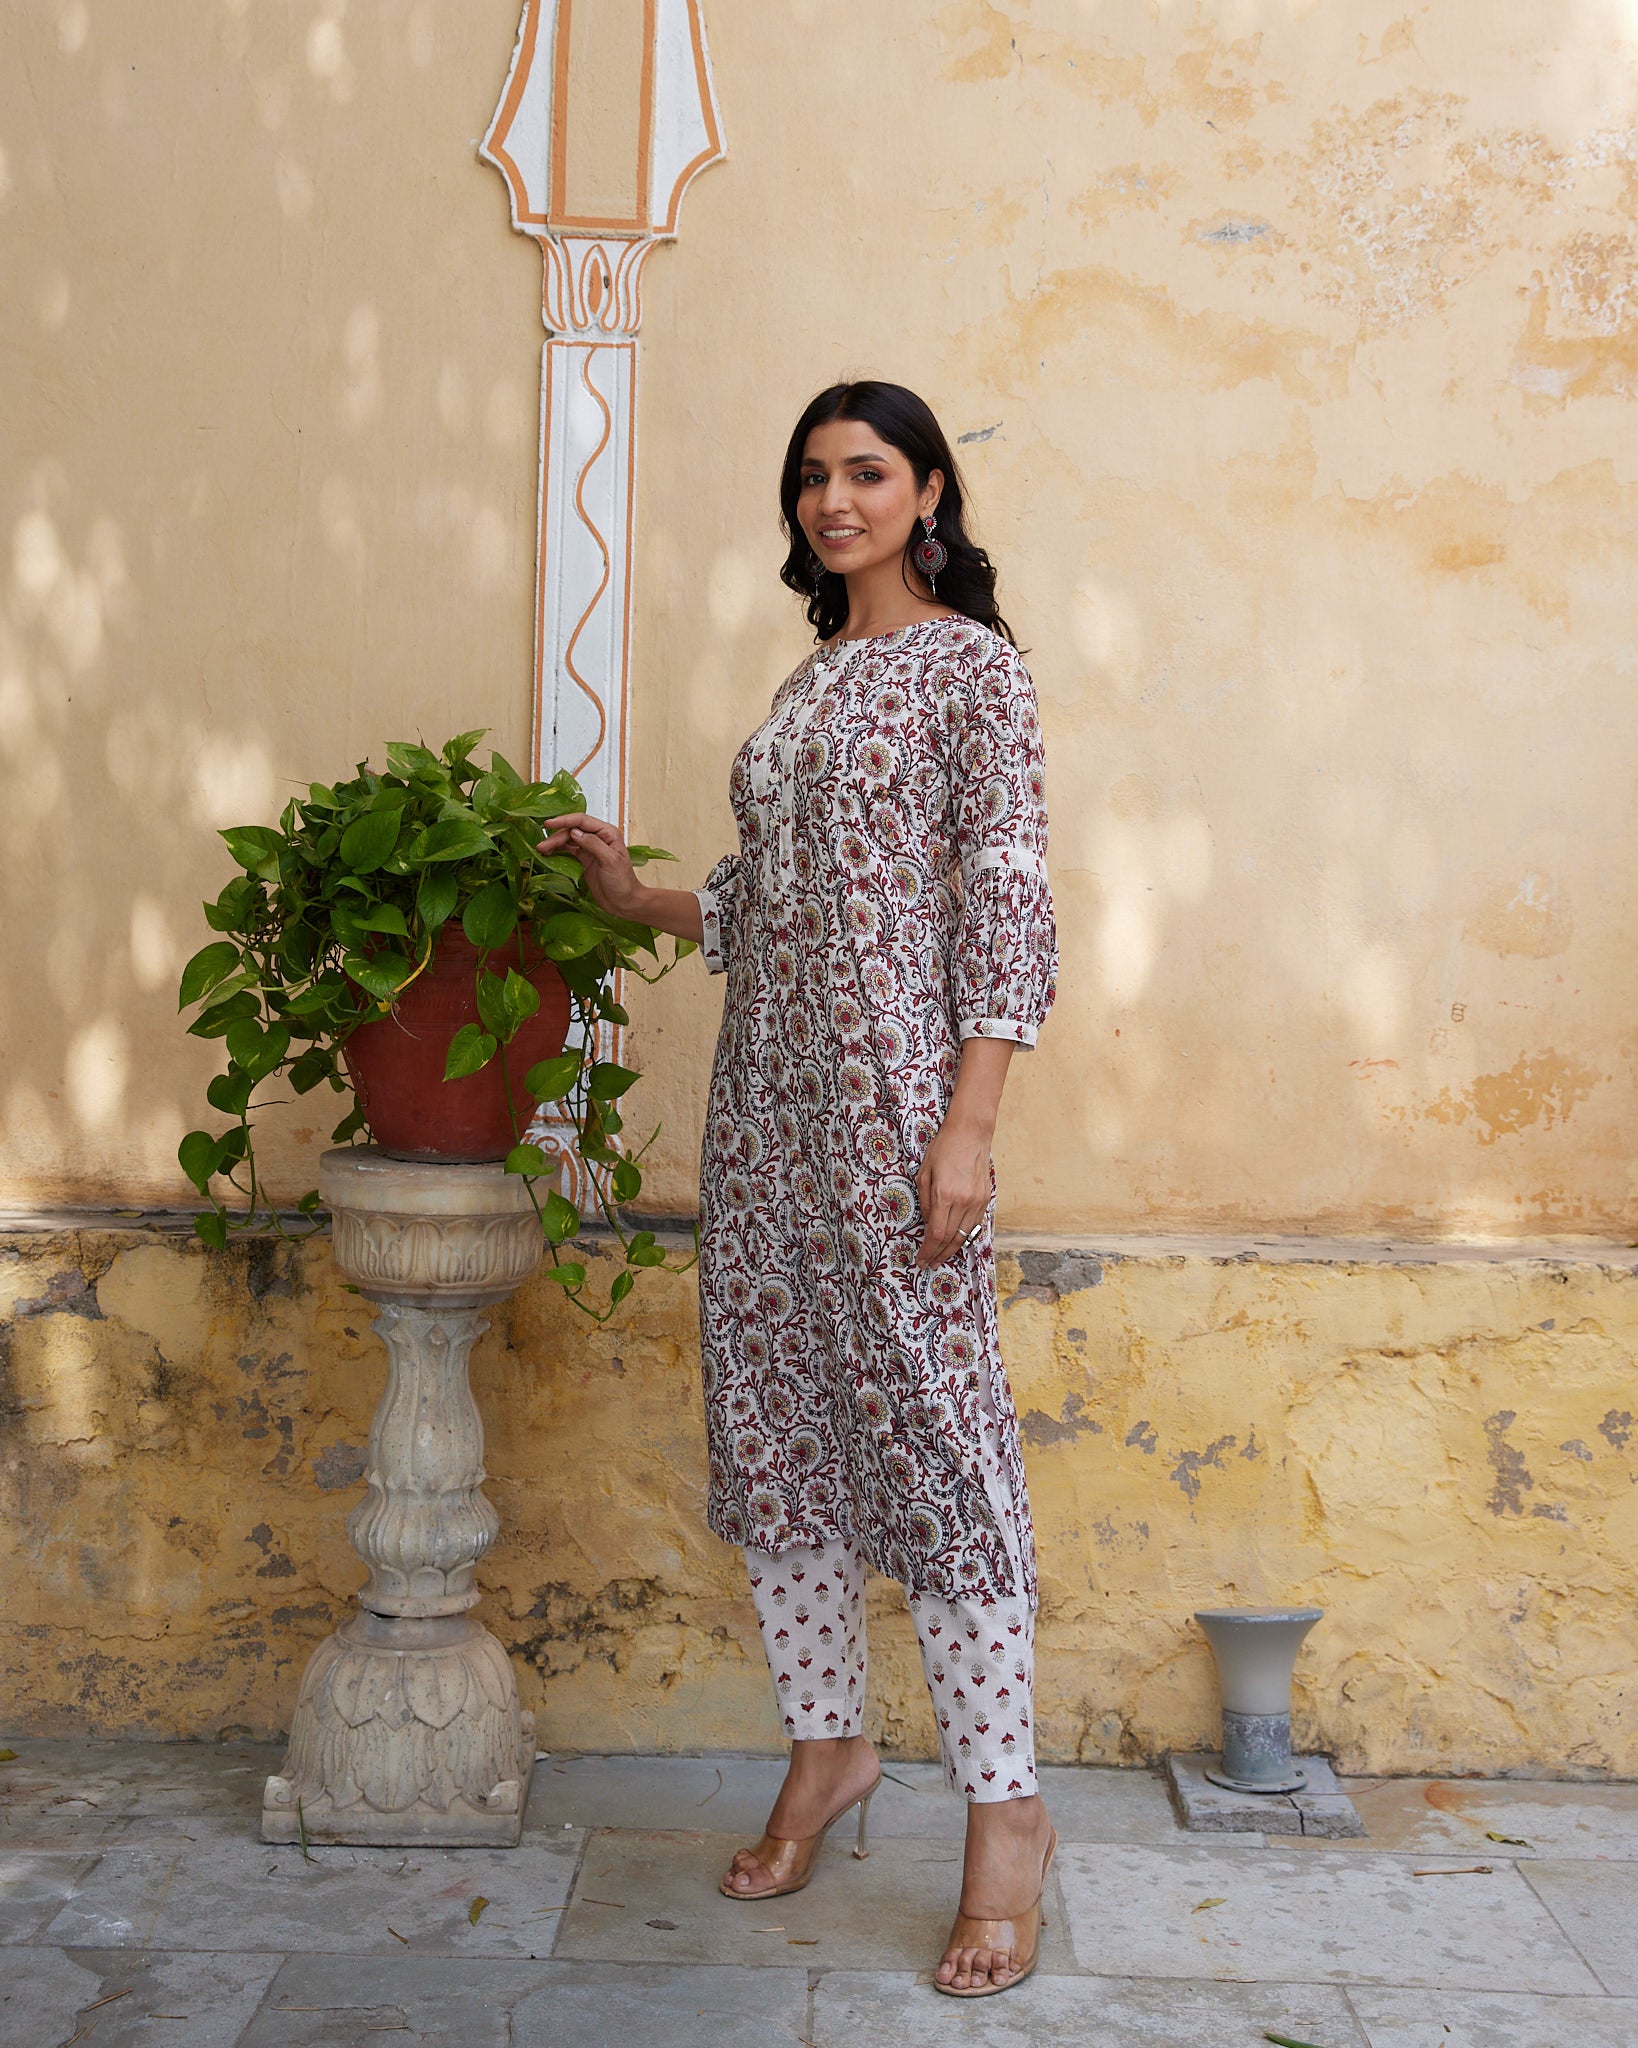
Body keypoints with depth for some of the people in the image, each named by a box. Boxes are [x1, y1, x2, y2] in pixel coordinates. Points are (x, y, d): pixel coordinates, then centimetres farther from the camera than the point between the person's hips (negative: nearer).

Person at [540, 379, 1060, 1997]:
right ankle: (827, 1747, 24)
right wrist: (636, 900, 15)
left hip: (894, 1094, -7)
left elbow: (1006, 900, -11)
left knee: (928, 1427, -7)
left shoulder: (972, 665, -3)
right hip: (764, 1096, 8)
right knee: (772, 1425, 9)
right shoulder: (809, 678, 18)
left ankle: (1005, 1810, 3)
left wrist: (968, 1126, -18)